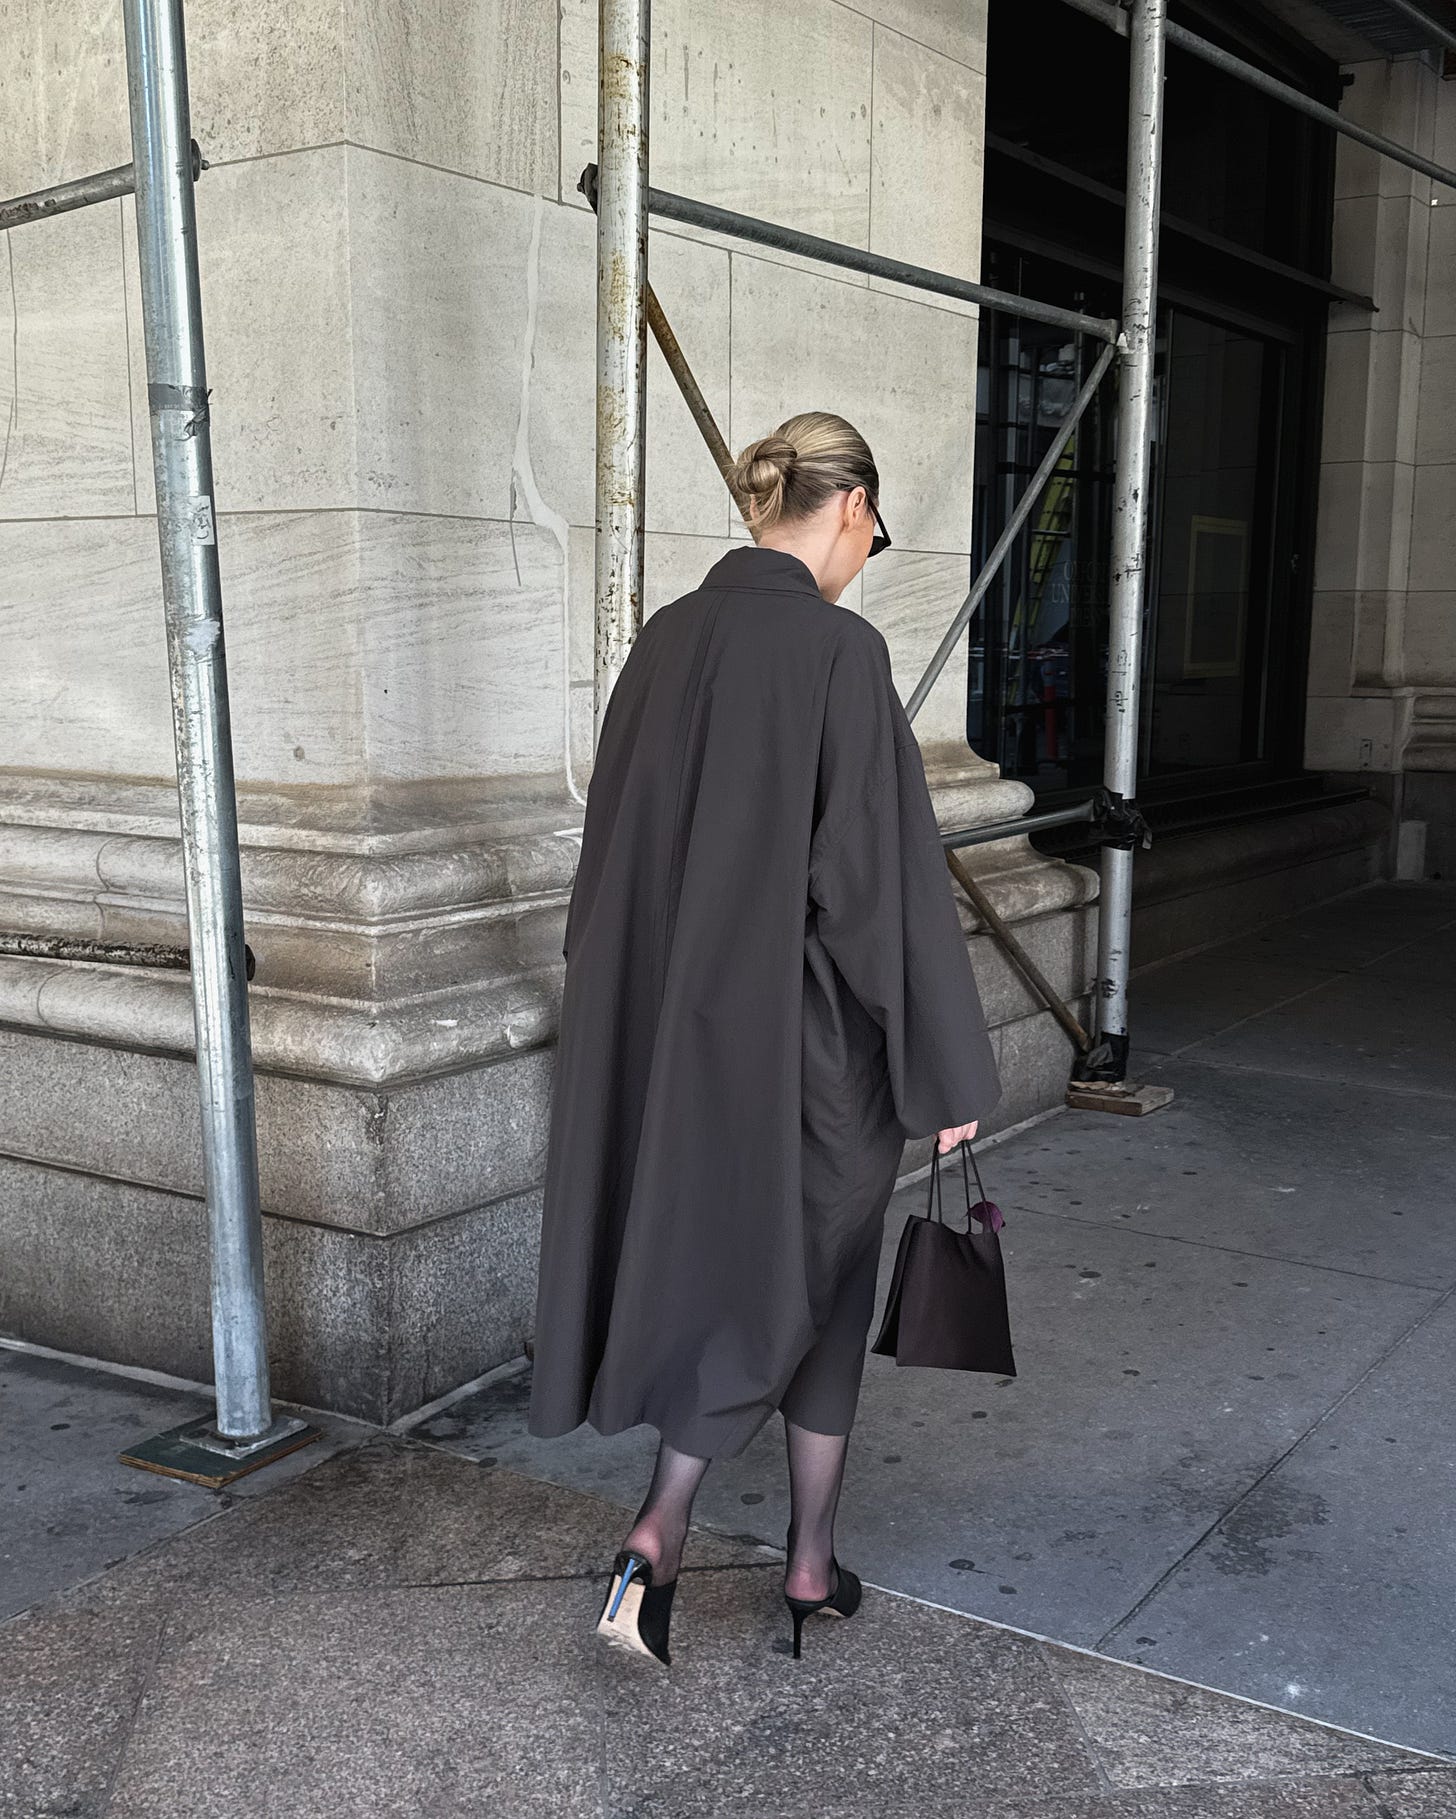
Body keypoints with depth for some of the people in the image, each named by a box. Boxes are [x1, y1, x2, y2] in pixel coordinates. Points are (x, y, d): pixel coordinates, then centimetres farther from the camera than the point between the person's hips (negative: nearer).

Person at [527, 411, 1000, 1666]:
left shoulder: (668, 640, 3)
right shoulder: (840, 649, -17)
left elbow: (615, 847, 9)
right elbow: (885, 873, -18)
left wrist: (637, 1018, 19)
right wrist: (948, 1070, -11)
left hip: (671, 1022, 6)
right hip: (812, 1034, -5)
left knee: (725, 1267, 20)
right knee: (814, 1280, 13)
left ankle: (663, 1536, 15)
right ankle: (811, 1562, 26)